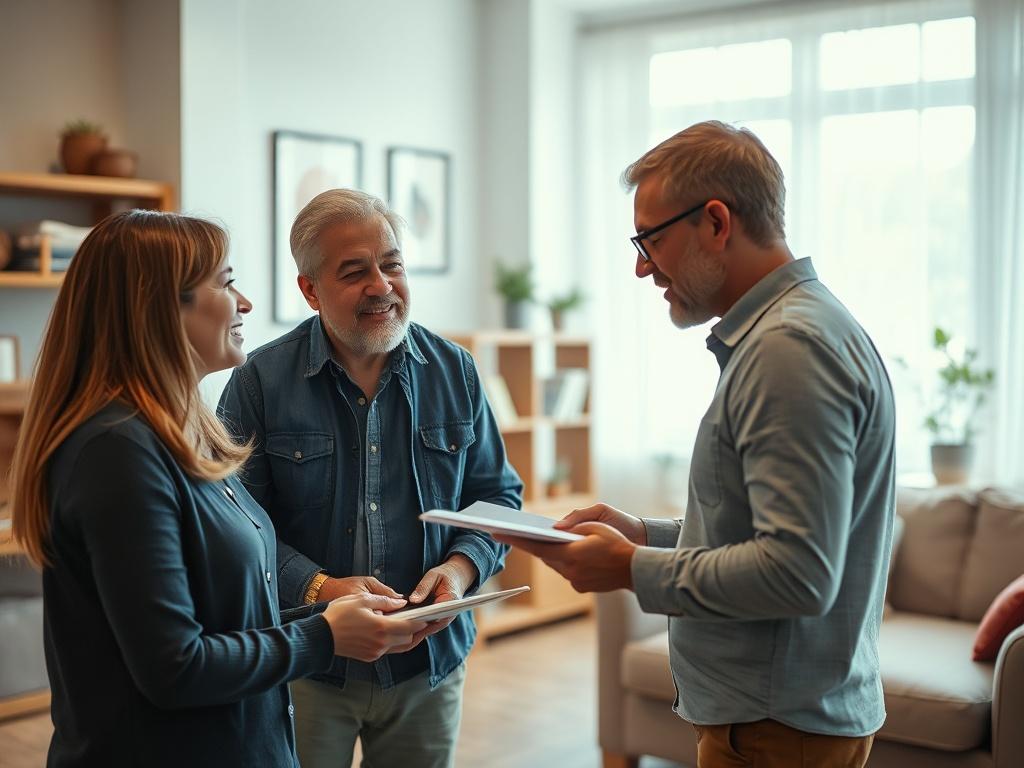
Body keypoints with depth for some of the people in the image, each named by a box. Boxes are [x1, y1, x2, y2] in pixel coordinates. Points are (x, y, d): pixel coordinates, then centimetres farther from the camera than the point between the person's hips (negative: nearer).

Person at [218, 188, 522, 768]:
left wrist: (461, 568, -12)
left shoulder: (455, 372, 1)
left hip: (429, 661, 3)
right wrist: (318, 588, -23)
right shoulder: (262, 380, -8)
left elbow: (497, 495, 6)